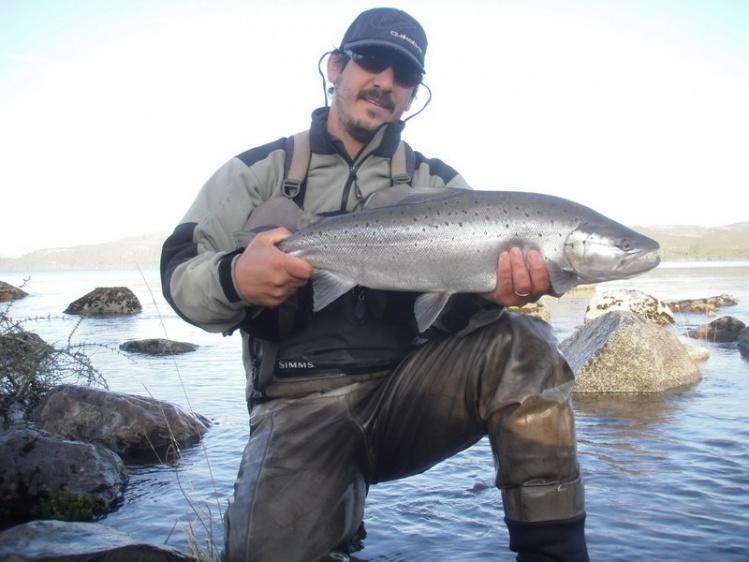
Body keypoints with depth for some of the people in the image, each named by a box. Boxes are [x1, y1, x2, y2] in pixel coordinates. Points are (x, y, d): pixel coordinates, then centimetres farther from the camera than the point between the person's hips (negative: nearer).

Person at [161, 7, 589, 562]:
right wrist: (234, 279, -21)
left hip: (406, 388, 2)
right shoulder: (260, 171, 8)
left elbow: (451, 307, 0)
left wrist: (491, 294, -25)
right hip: (300, 402, -1)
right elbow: (179, 271, 2)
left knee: (522, 348, -24)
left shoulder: (437, 182, 11)